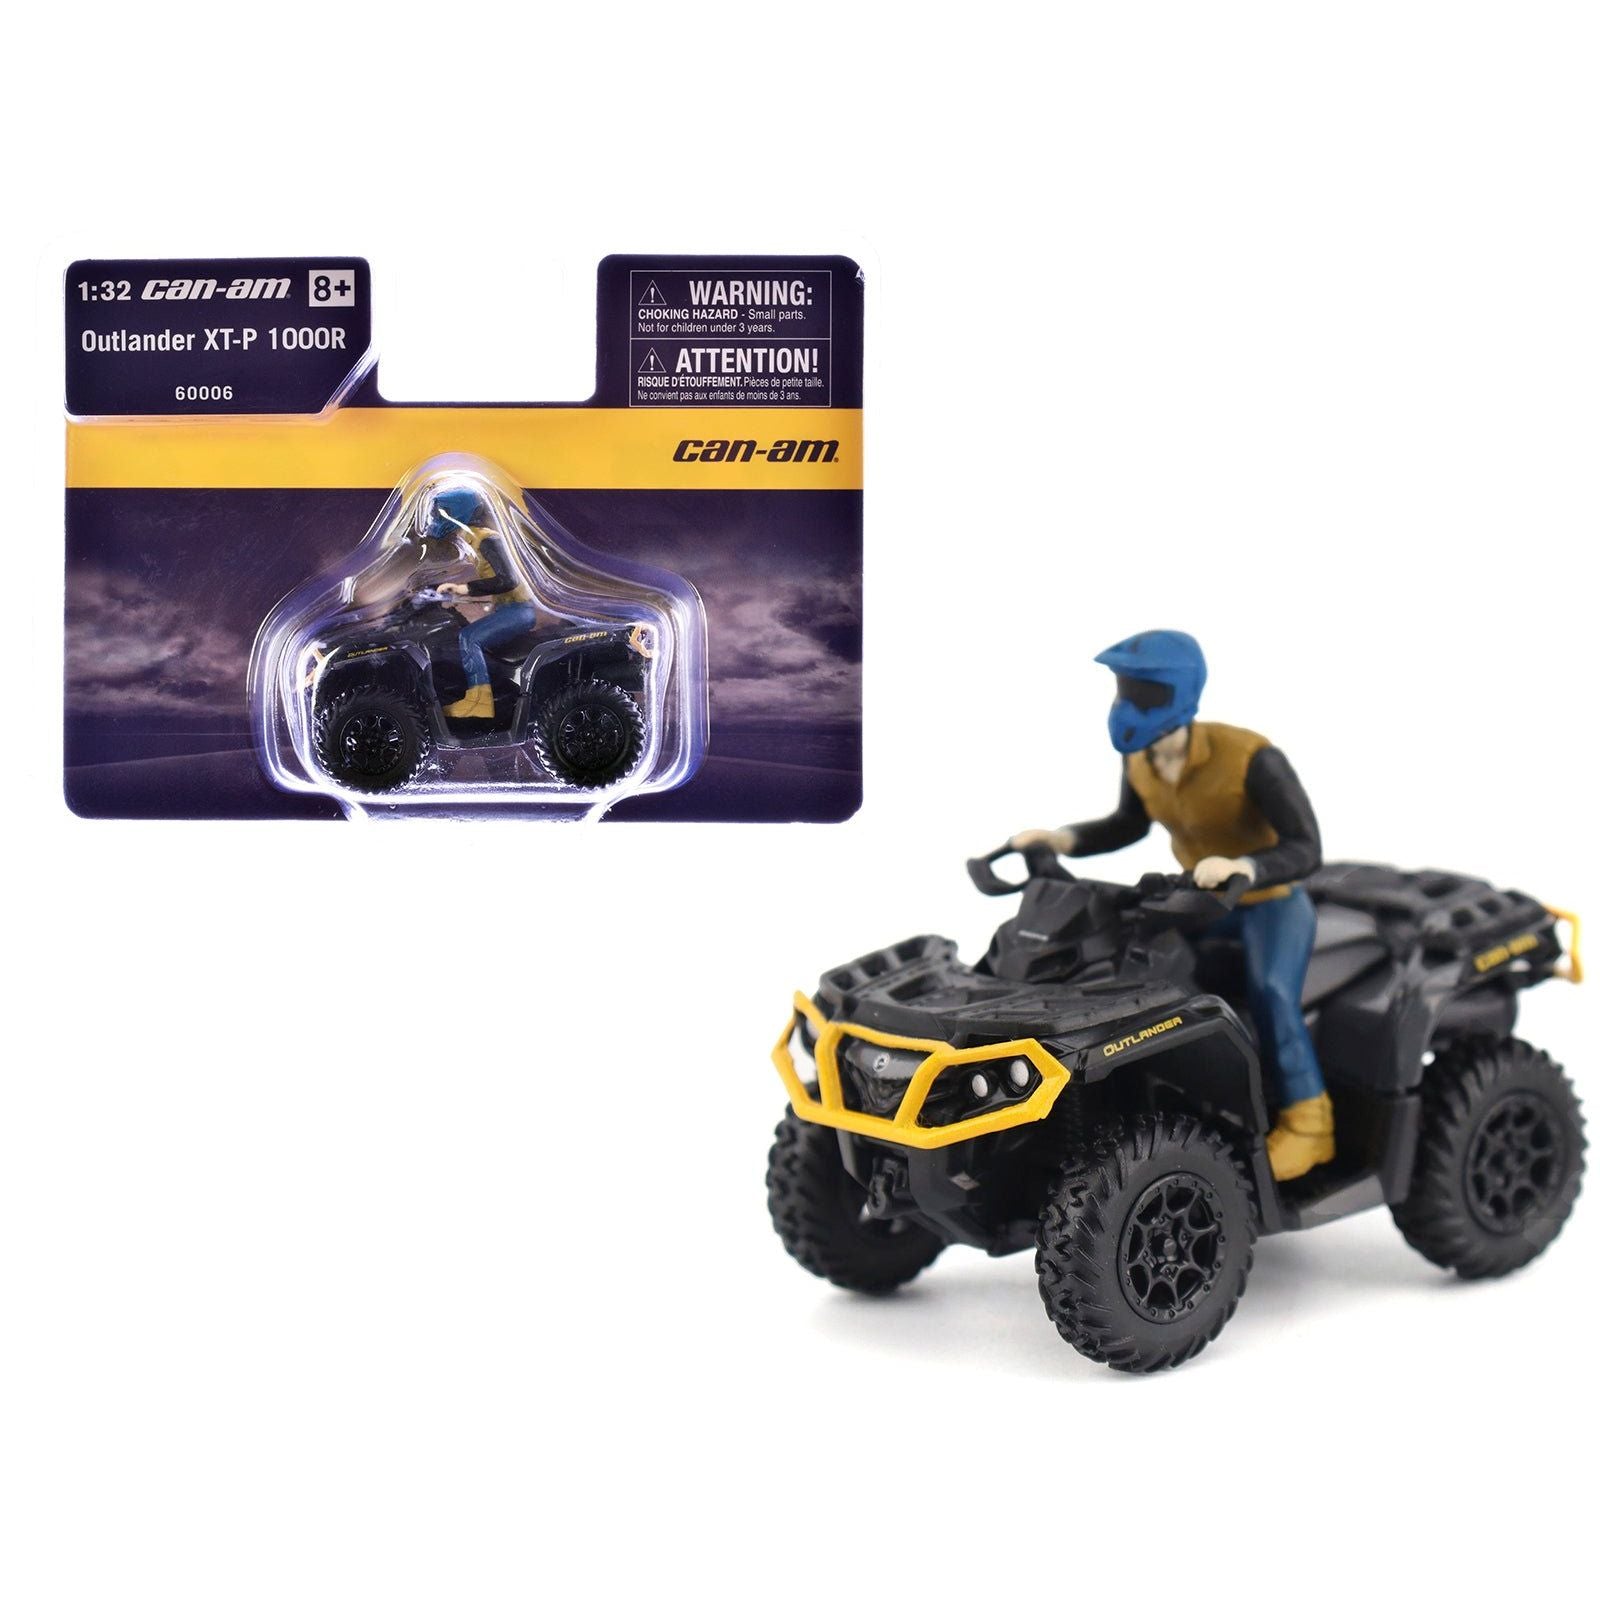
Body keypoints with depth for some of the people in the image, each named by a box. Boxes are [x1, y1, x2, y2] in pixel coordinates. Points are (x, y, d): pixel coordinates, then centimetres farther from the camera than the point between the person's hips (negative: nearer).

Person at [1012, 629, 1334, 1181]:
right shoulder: (1139, 762, -8)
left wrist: (1243, 867, -50)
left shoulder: (1250, 758, -29)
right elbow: (1128, 825, 12)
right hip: (1202, 900, 7)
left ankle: (1306, 1120, -13)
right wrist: (1065, 839, -5)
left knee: (1270, 991, -32)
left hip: (1272, 899, -7)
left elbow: (1306, 848, -31)